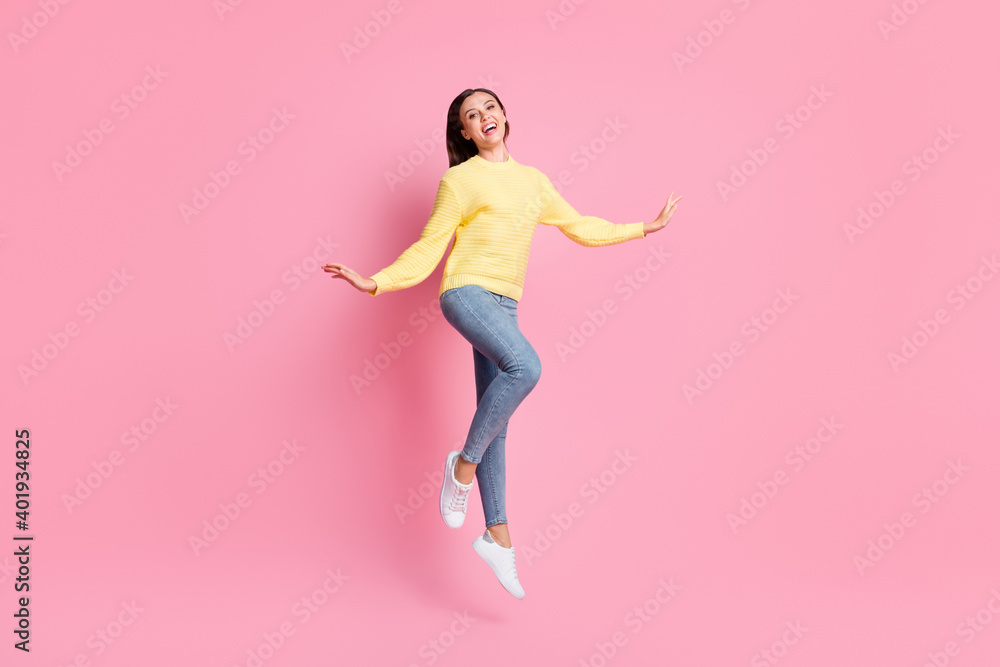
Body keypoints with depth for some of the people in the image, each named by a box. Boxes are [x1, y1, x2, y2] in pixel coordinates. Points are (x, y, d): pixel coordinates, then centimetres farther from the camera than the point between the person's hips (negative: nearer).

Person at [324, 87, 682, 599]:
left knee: (497, 428, 4)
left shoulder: (532, 180, 19)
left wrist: (644, 228, 30)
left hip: (503, 306, 6)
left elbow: (580, 228, 27)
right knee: (525, 367, -32)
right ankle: (464, 463, -13)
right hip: (466, 292, -5)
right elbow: (428, 249, 2)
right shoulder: (458, 180, 3)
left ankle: (497, 537, 11)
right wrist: (374, 283, -11)